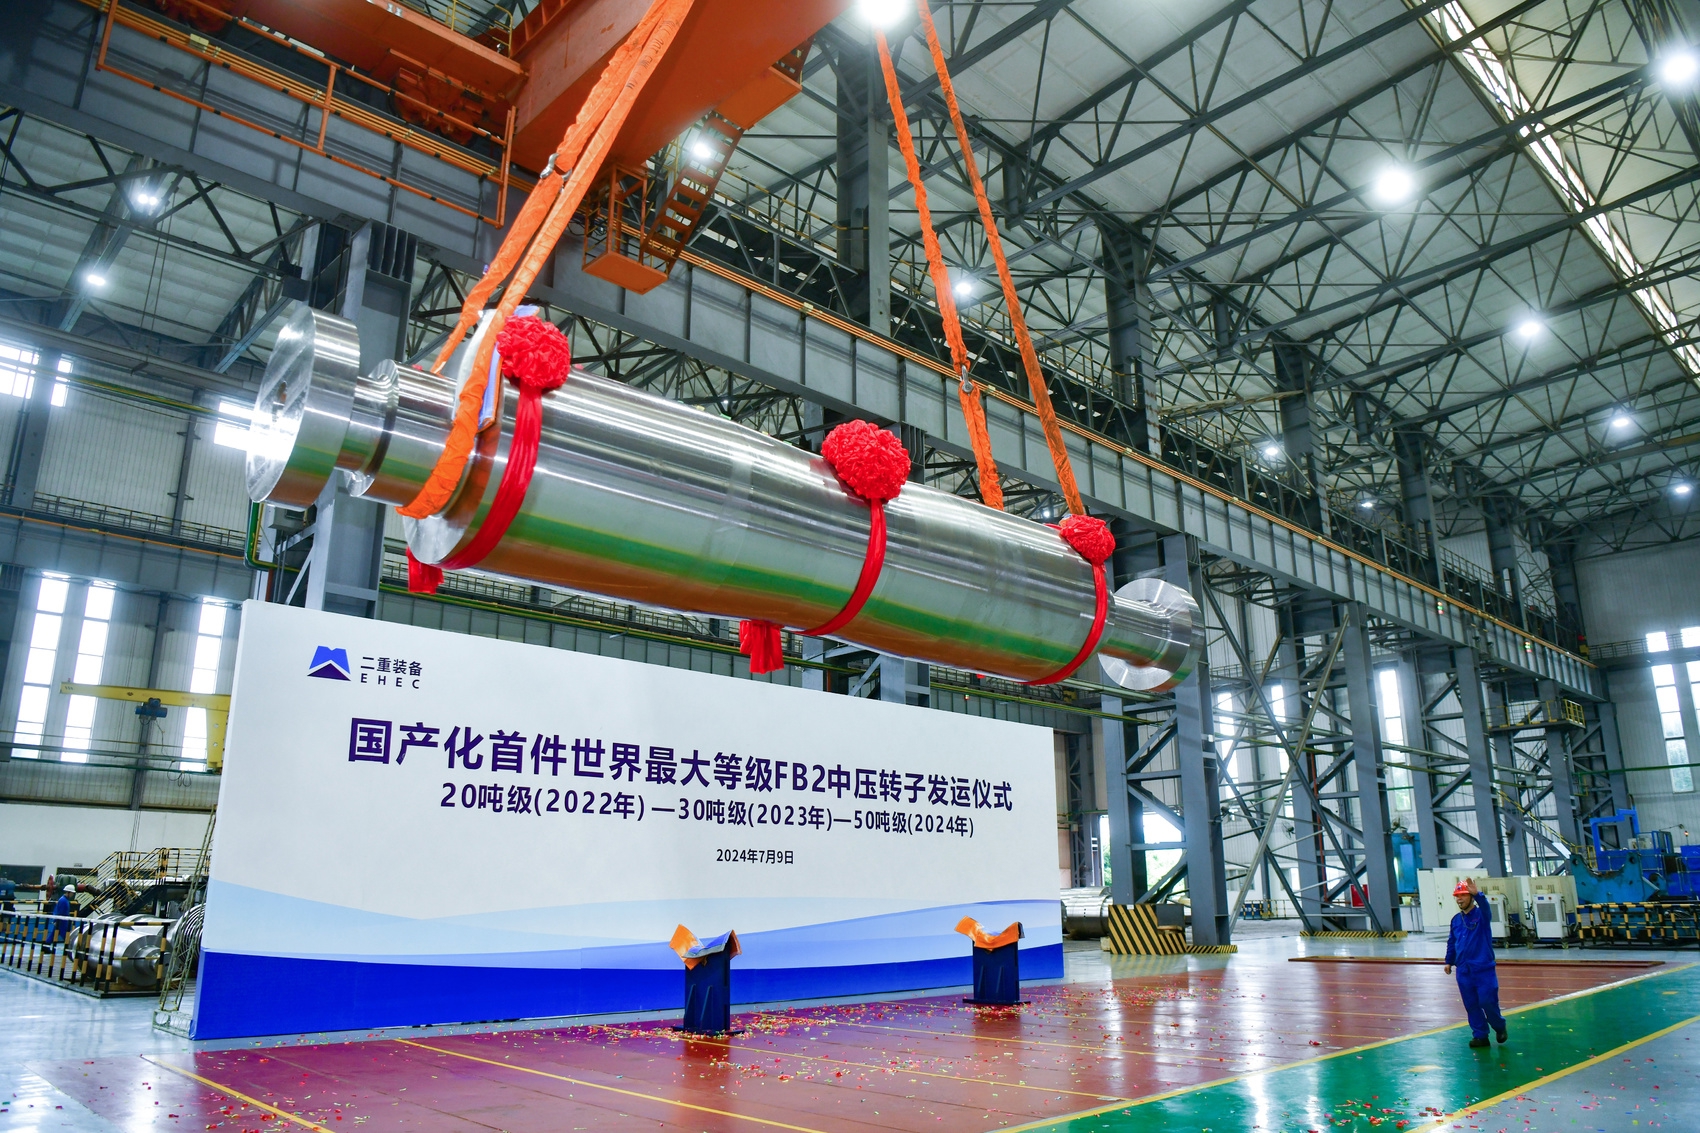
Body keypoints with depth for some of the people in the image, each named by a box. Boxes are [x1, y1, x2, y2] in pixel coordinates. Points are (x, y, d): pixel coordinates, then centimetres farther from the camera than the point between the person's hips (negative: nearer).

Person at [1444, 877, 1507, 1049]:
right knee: (1471, 1006, 6)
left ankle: (1499, 1027, 23)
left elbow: (1485, 906, -31)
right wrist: (1449, 961, 13)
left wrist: (1477, 894, -49)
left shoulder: (1481, 915, -7)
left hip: (1484, 969, -5)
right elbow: (1451, 942, 16)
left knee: (1487, 1002, -3)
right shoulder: (1456, 920, 8)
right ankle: (1480, 1035, 16)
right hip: (1463, 971, 5)